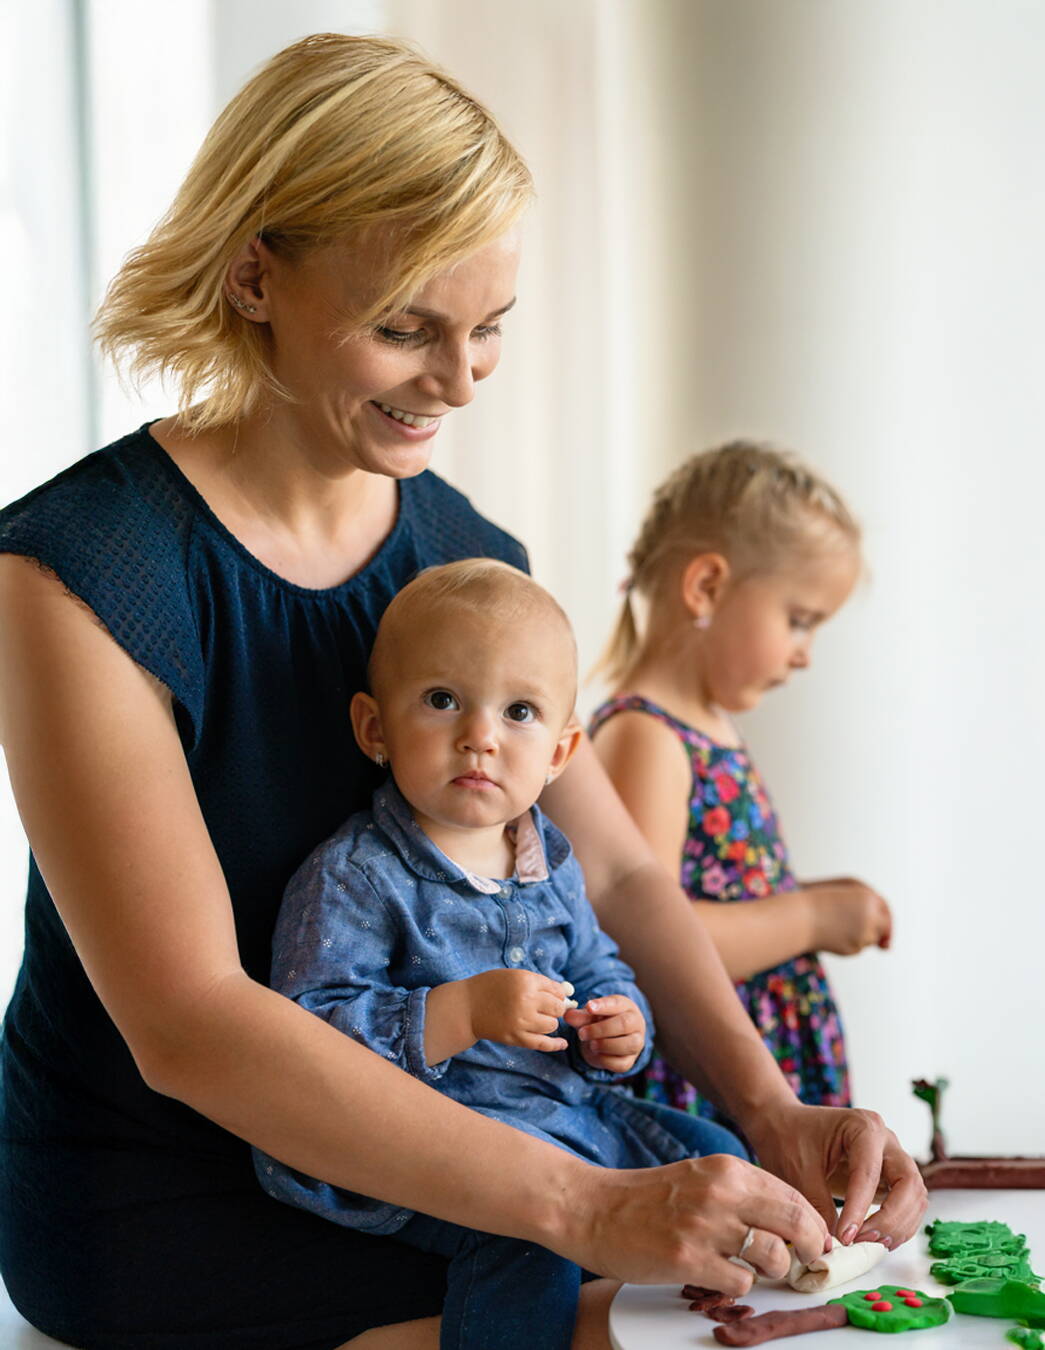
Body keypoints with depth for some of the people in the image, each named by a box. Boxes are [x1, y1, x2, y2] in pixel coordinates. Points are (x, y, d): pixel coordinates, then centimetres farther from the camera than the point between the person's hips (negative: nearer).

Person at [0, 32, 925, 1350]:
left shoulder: (468, 558, 2)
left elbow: (616, 869, 3)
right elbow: (186, 1024, -26)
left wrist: (770, 1113, -15)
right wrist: (582, 1209, -32)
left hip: (397, 1145, 6)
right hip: (155, 1208, -6)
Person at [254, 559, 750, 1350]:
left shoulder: (551, 864, 10)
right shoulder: (352, 877, -13)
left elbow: (600, 970, 24)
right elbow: (309, 1031, -21)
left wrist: (621, 1027, 0)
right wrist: (462, 1014, -29)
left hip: (570, 1111, 8)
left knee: (717, 1158, 5)